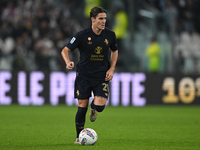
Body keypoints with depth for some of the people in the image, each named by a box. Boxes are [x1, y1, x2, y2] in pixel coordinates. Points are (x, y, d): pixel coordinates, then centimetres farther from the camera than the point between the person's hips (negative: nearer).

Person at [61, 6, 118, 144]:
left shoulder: (110, 35, -3)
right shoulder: (82, 35, -11)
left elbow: (114, 51, 15)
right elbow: (65, 50, -7)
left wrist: (112, 69, 3)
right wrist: (68, 62, -28)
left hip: (102, 76, 1)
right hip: (84, 75, -1)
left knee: (100, 105, -16)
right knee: (82, 107, -1)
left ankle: (94, 108, 23)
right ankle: (79, 137, 17)